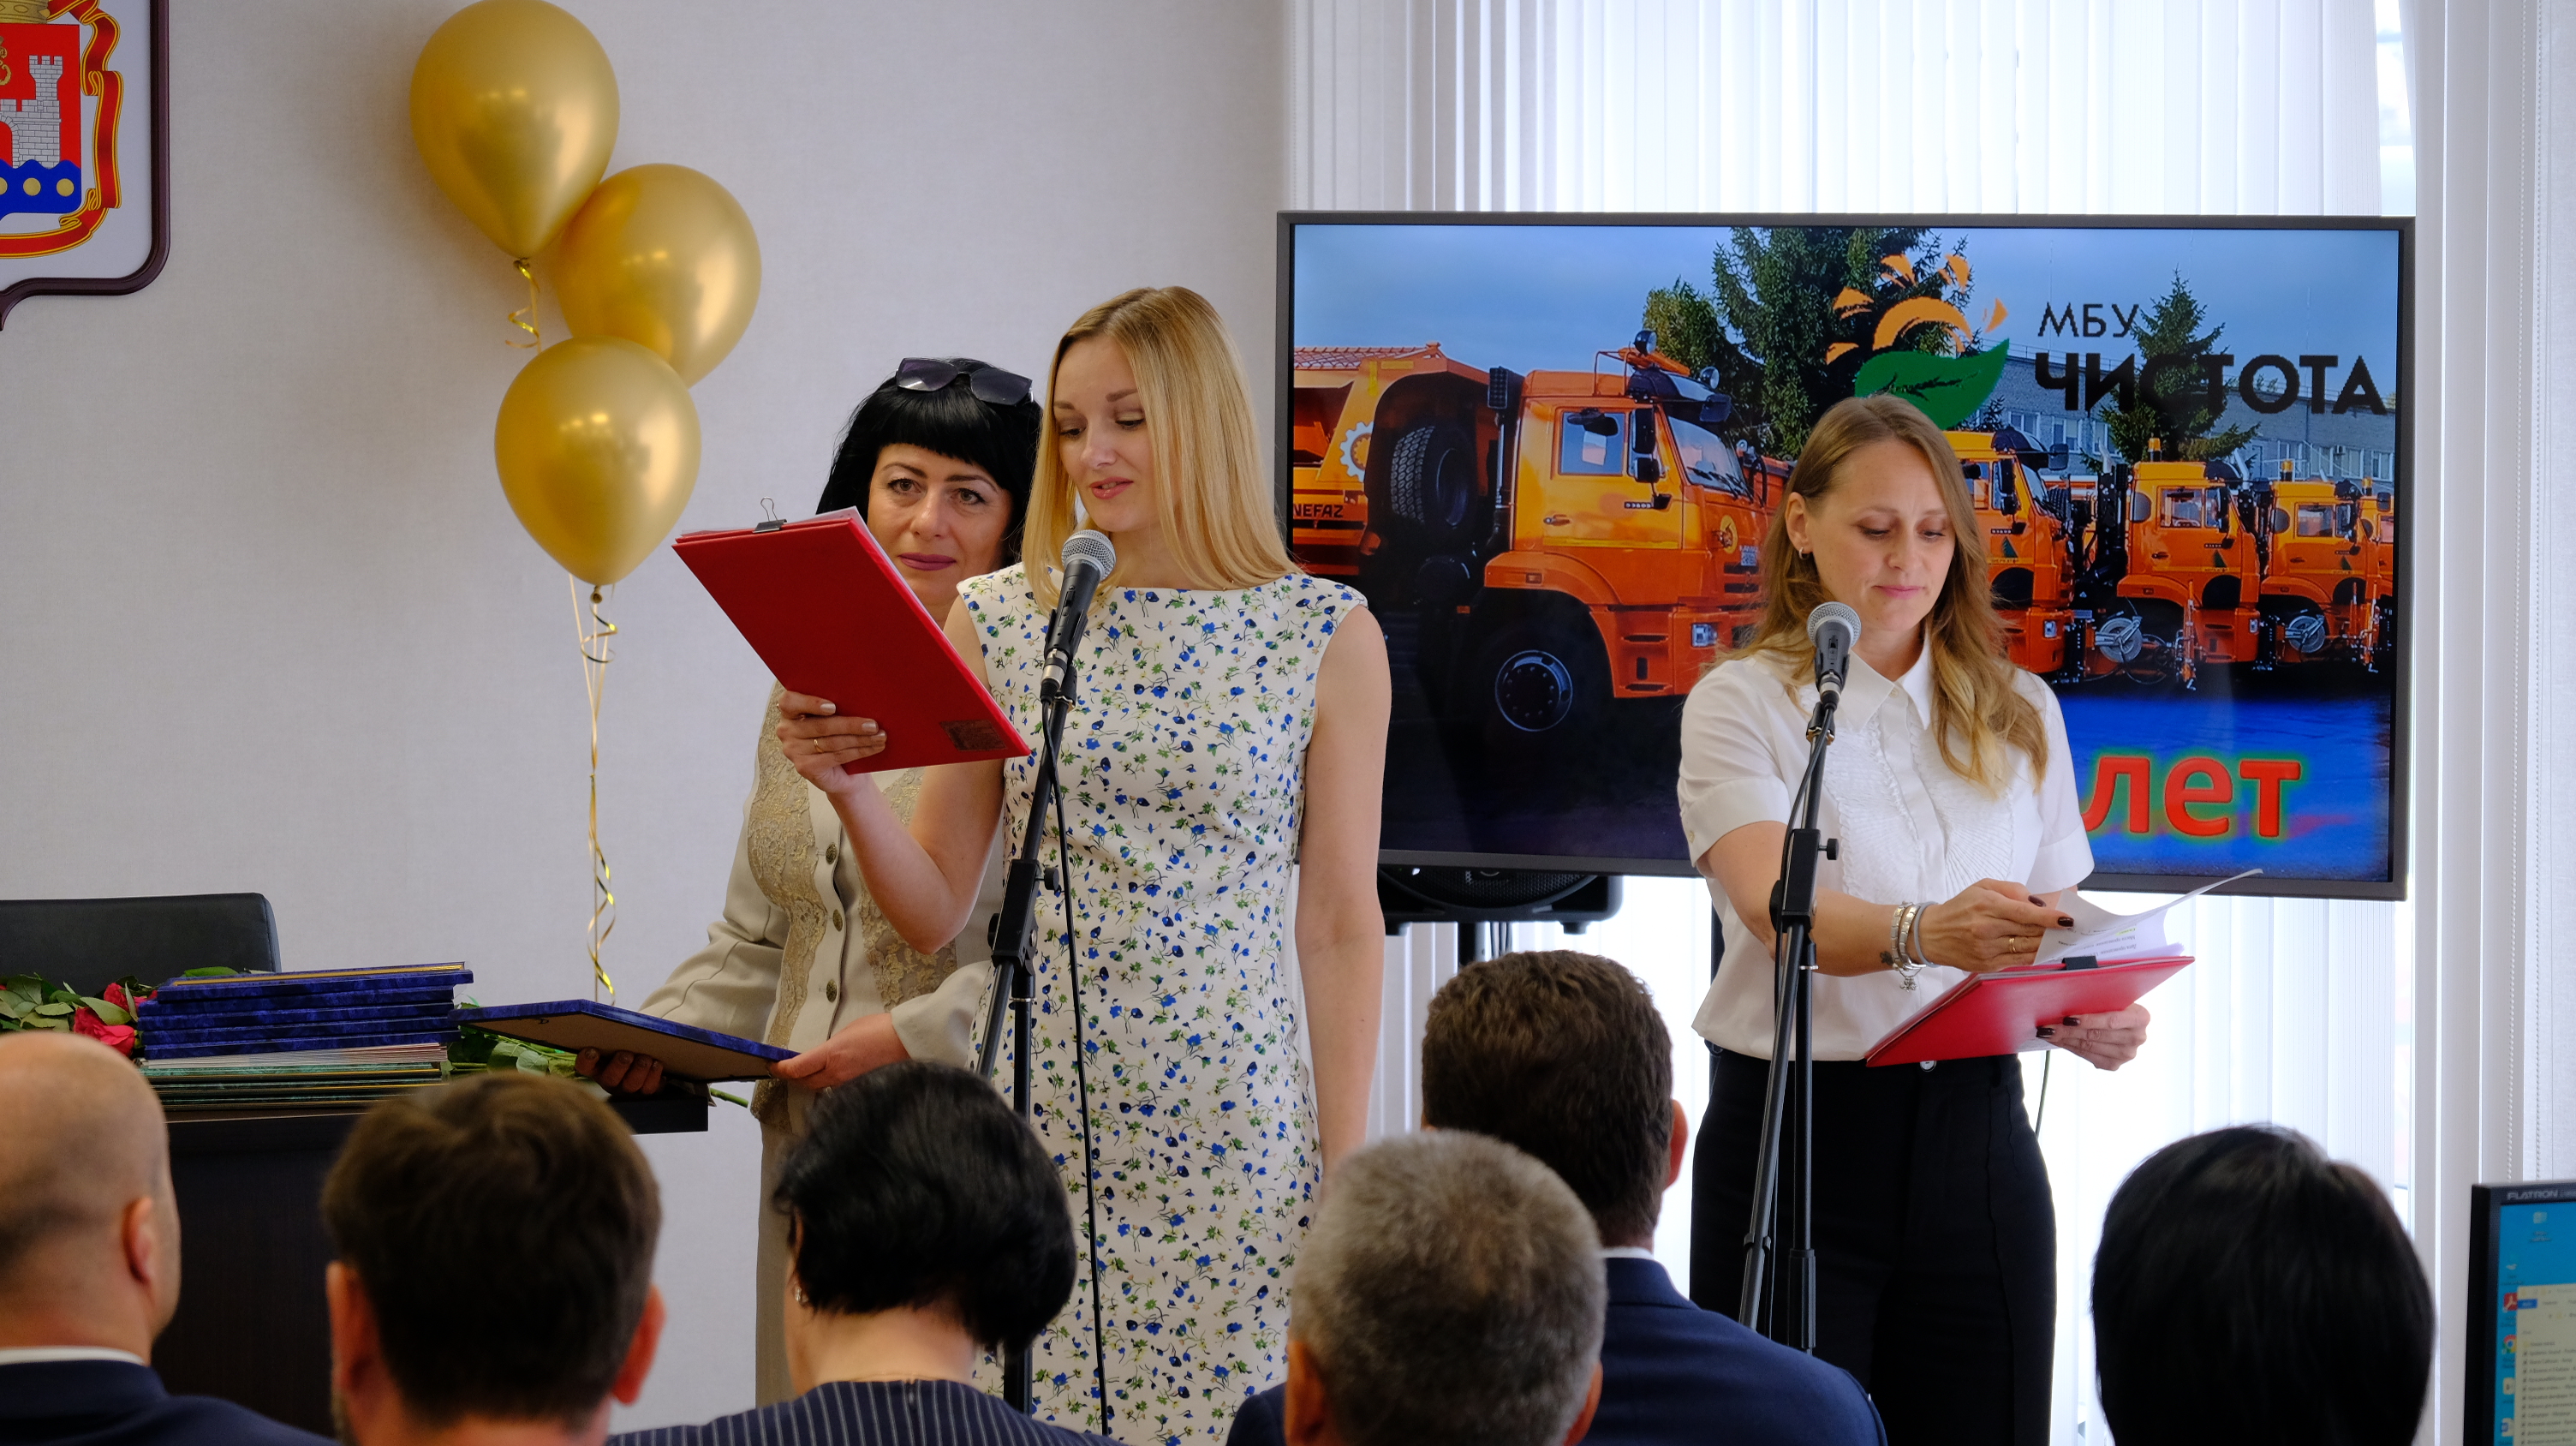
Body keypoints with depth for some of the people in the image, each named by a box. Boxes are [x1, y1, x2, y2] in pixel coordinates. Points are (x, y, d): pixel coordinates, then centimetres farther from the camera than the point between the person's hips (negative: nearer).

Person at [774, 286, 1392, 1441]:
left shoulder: (1325, 637, 1)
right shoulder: (999, 623, 6)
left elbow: (1340, 925, 1)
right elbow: (934, 912, 8)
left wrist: (1347, 1168, -3)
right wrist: (848, 788, -11)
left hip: (1236, 1132, -2)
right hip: (1042, 1118, 2)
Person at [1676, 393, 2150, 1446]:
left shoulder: (2016, 716, 13)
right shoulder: (1741, 706, -1)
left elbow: (2060, 933, 15)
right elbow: (1776, 905, -18)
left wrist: (2096, 1018, -9)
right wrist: (1924, 933, -38)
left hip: (1973, 1133, 3)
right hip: (1793, 1133, -3)